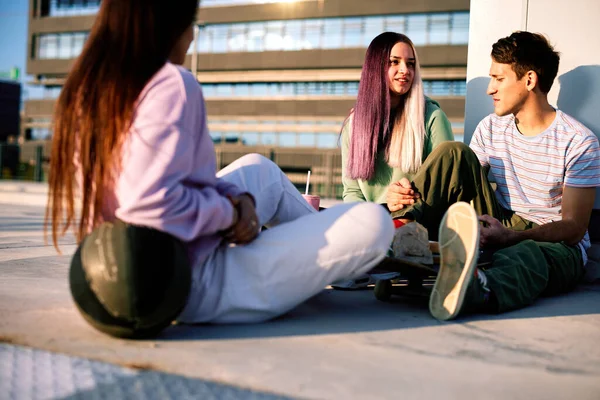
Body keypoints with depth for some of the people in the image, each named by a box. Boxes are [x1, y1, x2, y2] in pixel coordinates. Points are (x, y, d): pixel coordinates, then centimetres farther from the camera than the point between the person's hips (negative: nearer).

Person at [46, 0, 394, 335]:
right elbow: (151, 203, -34)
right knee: (374, 223, -3)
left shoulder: (90, 86, 4)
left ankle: (322, 236, 45)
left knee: (260, 168, 28)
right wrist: (232, 210, -17)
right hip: (195, 289, -9)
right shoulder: (172, 85, -23)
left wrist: (237, 197, -3)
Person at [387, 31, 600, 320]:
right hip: (502, 230, 5)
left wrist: (511, 237, -31)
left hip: (555, 245, -4)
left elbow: (574, 228, -13)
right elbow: (462, 187, 6)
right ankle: (403, 226, -28)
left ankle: (477, 290, -75)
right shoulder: (490, 128, 9)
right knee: (455, 153, -13)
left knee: (526, 257, -43)